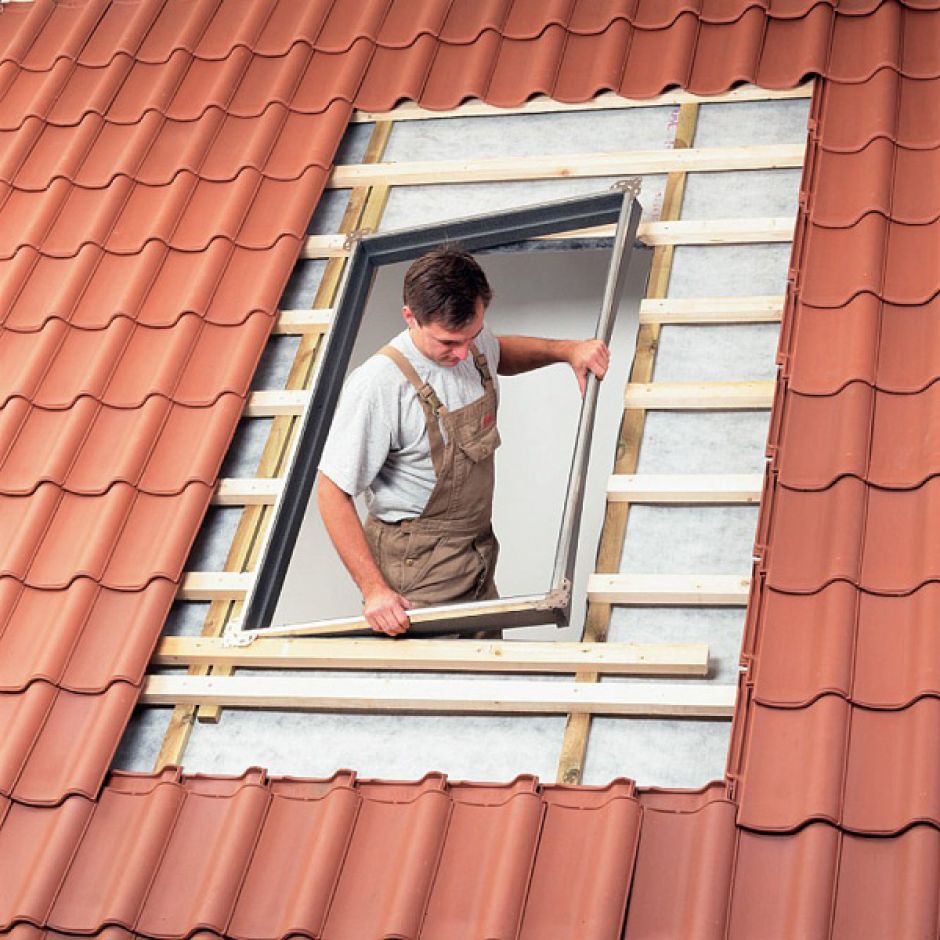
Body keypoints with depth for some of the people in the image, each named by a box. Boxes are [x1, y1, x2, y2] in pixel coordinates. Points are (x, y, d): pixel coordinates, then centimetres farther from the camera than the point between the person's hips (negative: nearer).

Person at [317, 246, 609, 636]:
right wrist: (374, 589, -24)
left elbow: (502, 354, 25)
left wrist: (565, 350, 6)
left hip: (479, 555, 7)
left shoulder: (471, 343, -3)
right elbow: (332, 491, -20)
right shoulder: (378, 384, -26)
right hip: (419, 568, -7)